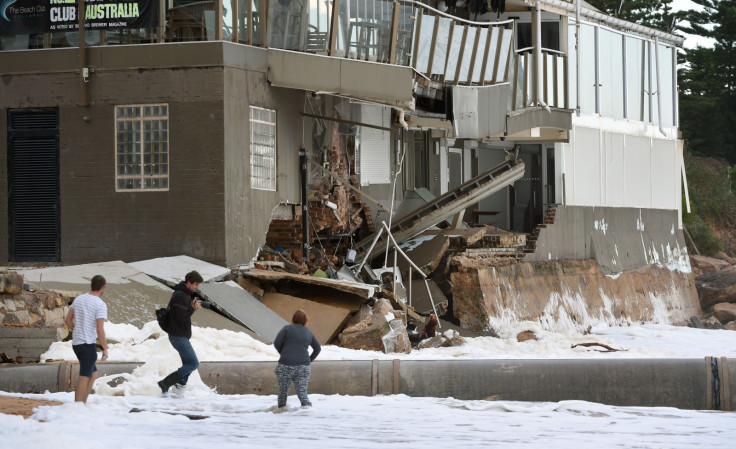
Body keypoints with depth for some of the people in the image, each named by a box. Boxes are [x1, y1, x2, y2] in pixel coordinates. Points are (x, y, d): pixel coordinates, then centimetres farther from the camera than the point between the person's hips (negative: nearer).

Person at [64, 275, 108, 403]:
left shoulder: (78, 299, 8)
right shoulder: (100, 304, -13)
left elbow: (67, 320, 14)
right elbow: (100, 330, -18)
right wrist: (105, 349, -10)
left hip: (76, 343, 7)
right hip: (88, 344, -7)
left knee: (93, 374, 18)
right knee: (84, 377, -4)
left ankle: (83, 403, 14)